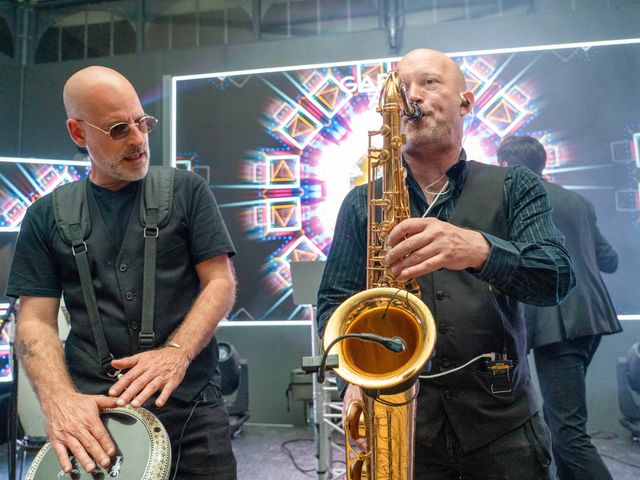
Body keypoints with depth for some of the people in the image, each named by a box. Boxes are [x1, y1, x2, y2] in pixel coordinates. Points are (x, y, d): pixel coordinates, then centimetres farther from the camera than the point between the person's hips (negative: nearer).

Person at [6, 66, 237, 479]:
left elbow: (221, 282, -2)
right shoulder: (47, 216, 6)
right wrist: (59, 399, -13)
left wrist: (177, 352, -17)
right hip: (93, 414, 1)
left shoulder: (187, 190, 3)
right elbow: (36, 320, 4)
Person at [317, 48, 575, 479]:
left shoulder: (514, 186, 2)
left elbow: (557, 277, -11)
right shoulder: (362, 203, 4)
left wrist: (480, 249, -32)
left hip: (503, 426, 0)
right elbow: (334, 303, 1)